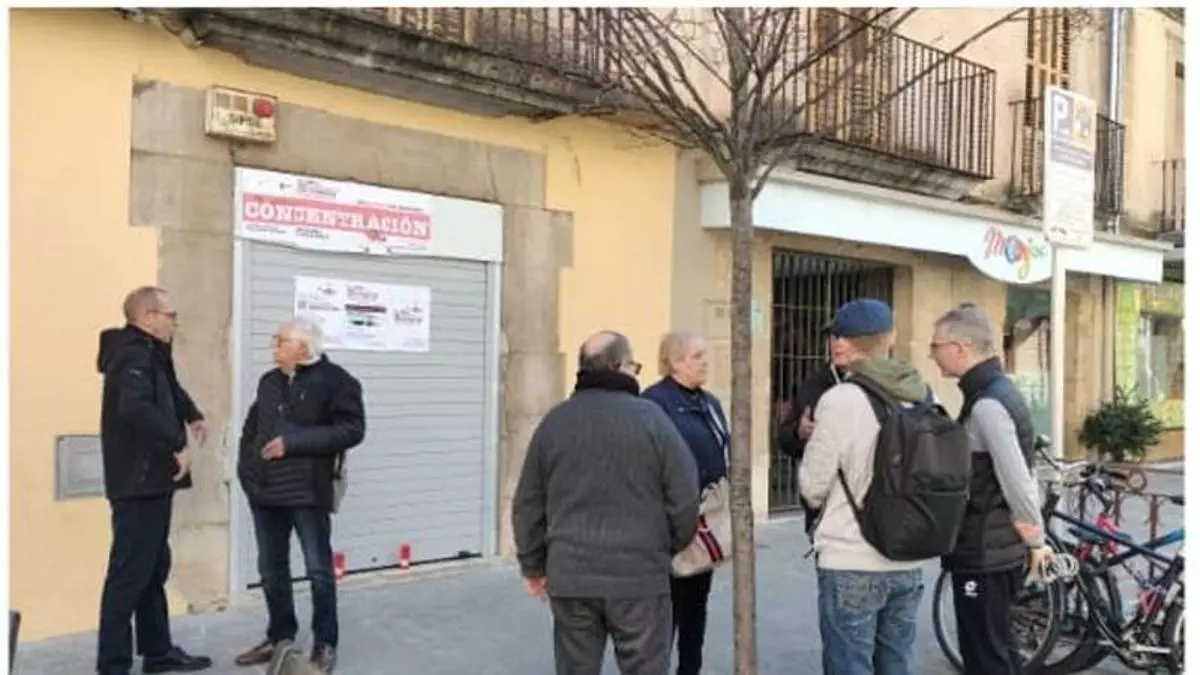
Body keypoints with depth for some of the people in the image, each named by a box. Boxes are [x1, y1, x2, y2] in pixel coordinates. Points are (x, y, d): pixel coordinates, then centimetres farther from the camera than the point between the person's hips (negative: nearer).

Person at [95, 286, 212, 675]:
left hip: (152, 480, 10)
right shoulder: (133, 355, -16)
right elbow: (136, 407, -34)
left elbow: (169, 389, 33)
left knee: (154, 569, 16)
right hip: (137, 482, -10)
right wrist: (178, 444, -28)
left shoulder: (150, 353, 14)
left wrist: (192, 416, 17)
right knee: (129, 573, -6)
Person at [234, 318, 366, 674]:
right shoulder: (269, 381, 13)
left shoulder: (335, 381, -8)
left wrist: (293, 442, -19)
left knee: (319, 570, 0)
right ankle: (280, 637, 28)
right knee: (271, 569, 14)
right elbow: (252, 425, 25)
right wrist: (246, 465, 10)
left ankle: (325, 644, 12)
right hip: (265, 490, 7)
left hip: (307, 491, -6)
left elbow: (351, 429, -16)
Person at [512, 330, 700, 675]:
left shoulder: (554, 421, 5)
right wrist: (671, 547, 12)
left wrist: (534, 565, 20)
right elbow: (685, 498, -6)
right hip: (639, 575, -3)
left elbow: (528, 504, 10)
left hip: (569, 575, 4)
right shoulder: (650, 417, -6)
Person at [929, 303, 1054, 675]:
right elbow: (1014, 476, 14)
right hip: (998, 551, 10)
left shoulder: (987, 405, -22)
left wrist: (1036, 542, -9)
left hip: (984, 554, -10)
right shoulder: (999, 392, 9)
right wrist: (1034, 540, 17)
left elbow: (1019, 484, -23)